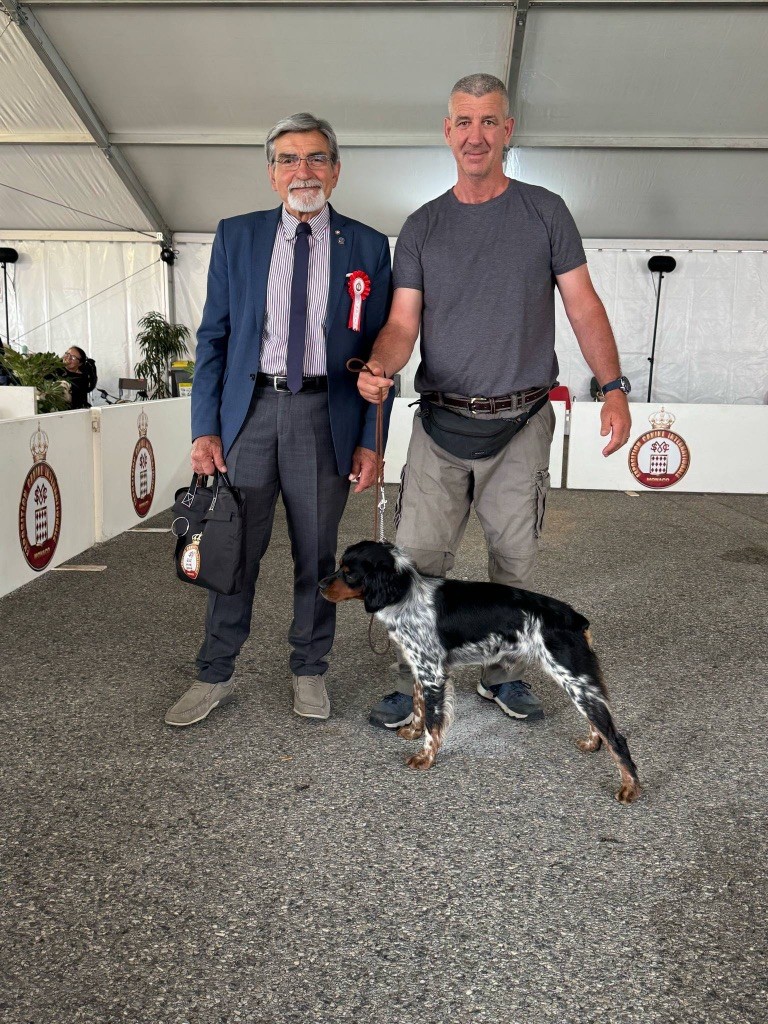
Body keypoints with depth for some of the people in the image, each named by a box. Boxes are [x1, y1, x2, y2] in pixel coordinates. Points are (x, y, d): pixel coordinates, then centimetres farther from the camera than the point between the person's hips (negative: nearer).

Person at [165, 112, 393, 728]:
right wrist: (205, 427, -1)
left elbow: (378, 349, 4)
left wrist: (371, 440, -2)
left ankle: (309, 672, 26)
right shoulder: (236, 237, 9)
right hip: (249, 408, 1)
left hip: (327, 414, -1)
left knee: (316, 552, 8)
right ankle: (216, 677, 20)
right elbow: (213, 337, 7)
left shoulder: (367, 248, 5)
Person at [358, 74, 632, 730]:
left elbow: (583, 306, 5)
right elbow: (403, 323, 4)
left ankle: (500, 673, 26)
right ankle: (415, 685, 12)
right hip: (440, 423, 1)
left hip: (521, 423, 0)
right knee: (419, 559, -2)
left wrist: (614, 388, -5)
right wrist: (380, 366, -18)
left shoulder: (545, 212, 7)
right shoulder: (422, 227, 9)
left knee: (515, 560, 7)